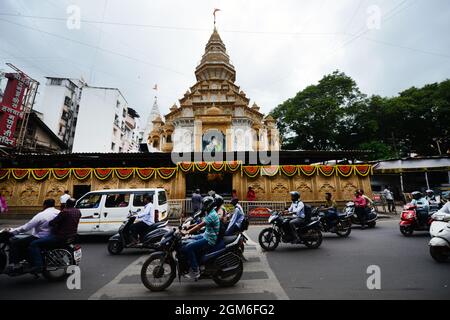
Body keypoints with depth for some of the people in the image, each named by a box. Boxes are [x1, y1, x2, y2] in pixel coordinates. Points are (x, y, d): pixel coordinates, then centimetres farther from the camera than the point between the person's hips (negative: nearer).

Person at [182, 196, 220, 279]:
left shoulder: (212, 215, -21)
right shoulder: (210, 213, 11)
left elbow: (200, 226, -26)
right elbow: (200, 223, 15)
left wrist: (187, 232, -24)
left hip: (209, 240, -11)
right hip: (206, 236, 11)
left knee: (188, 248, -19)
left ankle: (195, 271, -11)